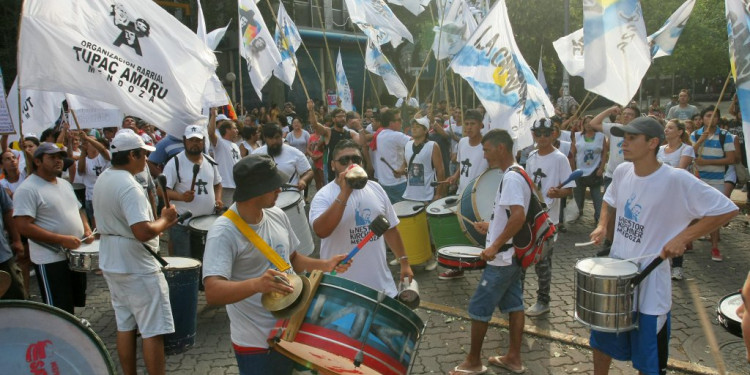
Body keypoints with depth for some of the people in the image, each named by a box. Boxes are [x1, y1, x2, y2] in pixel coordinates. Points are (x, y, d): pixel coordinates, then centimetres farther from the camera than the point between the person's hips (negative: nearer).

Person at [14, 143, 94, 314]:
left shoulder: (64, 184, 11)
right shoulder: (27, 189, -15)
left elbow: (78, 209, 22)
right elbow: (24, 226, -22)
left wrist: (86, 229, 2)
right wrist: (62, 239, -25)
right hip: (51, 261, -8)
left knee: (73, 303, 20)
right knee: (60, 312, 0)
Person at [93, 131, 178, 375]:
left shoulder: (101, 181, 7)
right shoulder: (129, 186, -23)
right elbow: (143, 232, -32)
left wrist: (160, 222, 13)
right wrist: (165, 219, -13)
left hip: (111, 264, 9)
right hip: (137, 268, -9)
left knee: (125, 326, 16)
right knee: (153, 331, 0)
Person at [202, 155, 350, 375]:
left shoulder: (277, 216, 0)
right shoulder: (224, 233, -22)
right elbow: (213, 293, -32)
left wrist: (324, 265, 0)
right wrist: (256, 284, -48)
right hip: (255, 344, -7)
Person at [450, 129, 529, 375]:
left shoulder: (511, 177, -21)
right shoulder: (516, 174, 11)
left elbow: (519, 216, -31)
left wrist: (495, 246, -29)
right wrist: (492, 226, 16)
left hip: (502, 256, -10)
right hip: (513, 253, 10)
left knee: (478, 307, 0)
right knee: (513, 304, 15)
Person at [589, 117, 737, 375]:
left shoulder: (677, 180, -21)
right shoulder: (622, 172, -3)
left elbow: (728, 210, -18)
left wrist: (682, 238, -23)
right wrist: (603, 226, 1)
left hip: (650, 283, -5)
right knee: (602, 341, 22)